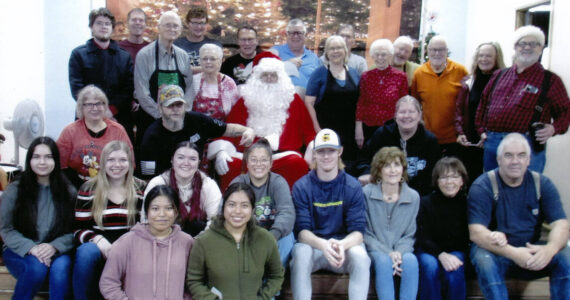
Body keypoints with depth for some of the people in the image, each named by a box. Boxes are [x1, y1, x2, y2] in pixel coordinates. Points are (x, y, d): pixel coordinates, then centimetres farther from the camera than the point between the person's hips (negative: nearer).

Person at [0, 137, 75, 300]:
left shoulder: (68, 191, 3)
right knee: (37, 267, -32)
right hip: (20, 252, 0)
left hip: (56, 251, 0)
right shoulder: (14, 190, 1)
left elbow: (73, 230, -1)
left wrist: (54, 247, -20)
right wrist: (31, 248, -18)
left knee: (61, 267, -33)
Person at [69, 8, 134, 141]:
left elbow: (128, 88, 5)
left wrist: (112, 109, -9)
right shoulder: (78, 54, 10)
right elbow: (76, 89, 0)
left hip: (119, 118, 1)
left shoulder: (125, 56, 15)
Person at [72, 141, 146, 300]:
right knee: (86, 251, -34)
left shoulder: (141, 189, 10)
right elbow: (78, 230, 4)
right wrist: (97, 239, -18)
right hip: (98, 248, 0)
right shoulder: (89, 189, 7)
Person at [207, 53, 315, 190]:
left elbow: (308, 130, 14)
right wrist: (221, 152, -9)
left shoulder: (292, 99, 19)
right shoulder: (246, 100, 19)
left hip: (284, 155, 0)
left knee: (298, 164, -32)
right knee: (232, 165, -31)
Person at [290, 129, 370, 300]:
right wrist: (323, 244, -34)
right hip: (312, 246, 0)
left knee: (360, 255, -31)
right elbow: (301, 230, -12)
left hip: (344, 246, 1)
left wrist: (342, 244, -33)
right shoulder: (301, 187, -4)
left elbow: (358, 231, -9)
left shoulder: (352, 186, -3)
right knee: (300, 252, -32)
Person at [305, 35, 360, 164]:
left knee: (350, 162, 4)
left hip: (350, 132, 4)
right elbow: (309, 102, -4)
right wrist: (317, 128, -12)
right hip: (326, 131, -3)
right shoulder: (320, 73, 1)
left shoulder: (354, 74, 12)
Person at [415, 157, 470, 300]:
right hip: (428, 250, -1)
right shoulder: (426, 202, -6)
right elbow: (422, 238, -8)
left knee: (454, 270, -30)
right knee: (430, 266, -32)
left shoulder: (467, 203, -3)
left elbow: (469, 237, -1)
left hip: (456, 251, 1)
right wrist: (441, 255, -25)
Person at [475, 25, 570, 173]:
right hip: (491, 143, 5)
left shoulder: (550, 81, 6)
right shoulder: (499, 76, 17)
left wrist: (554, 128, -15)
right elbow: (484, 103, 23)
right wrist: (481, 130, 14)